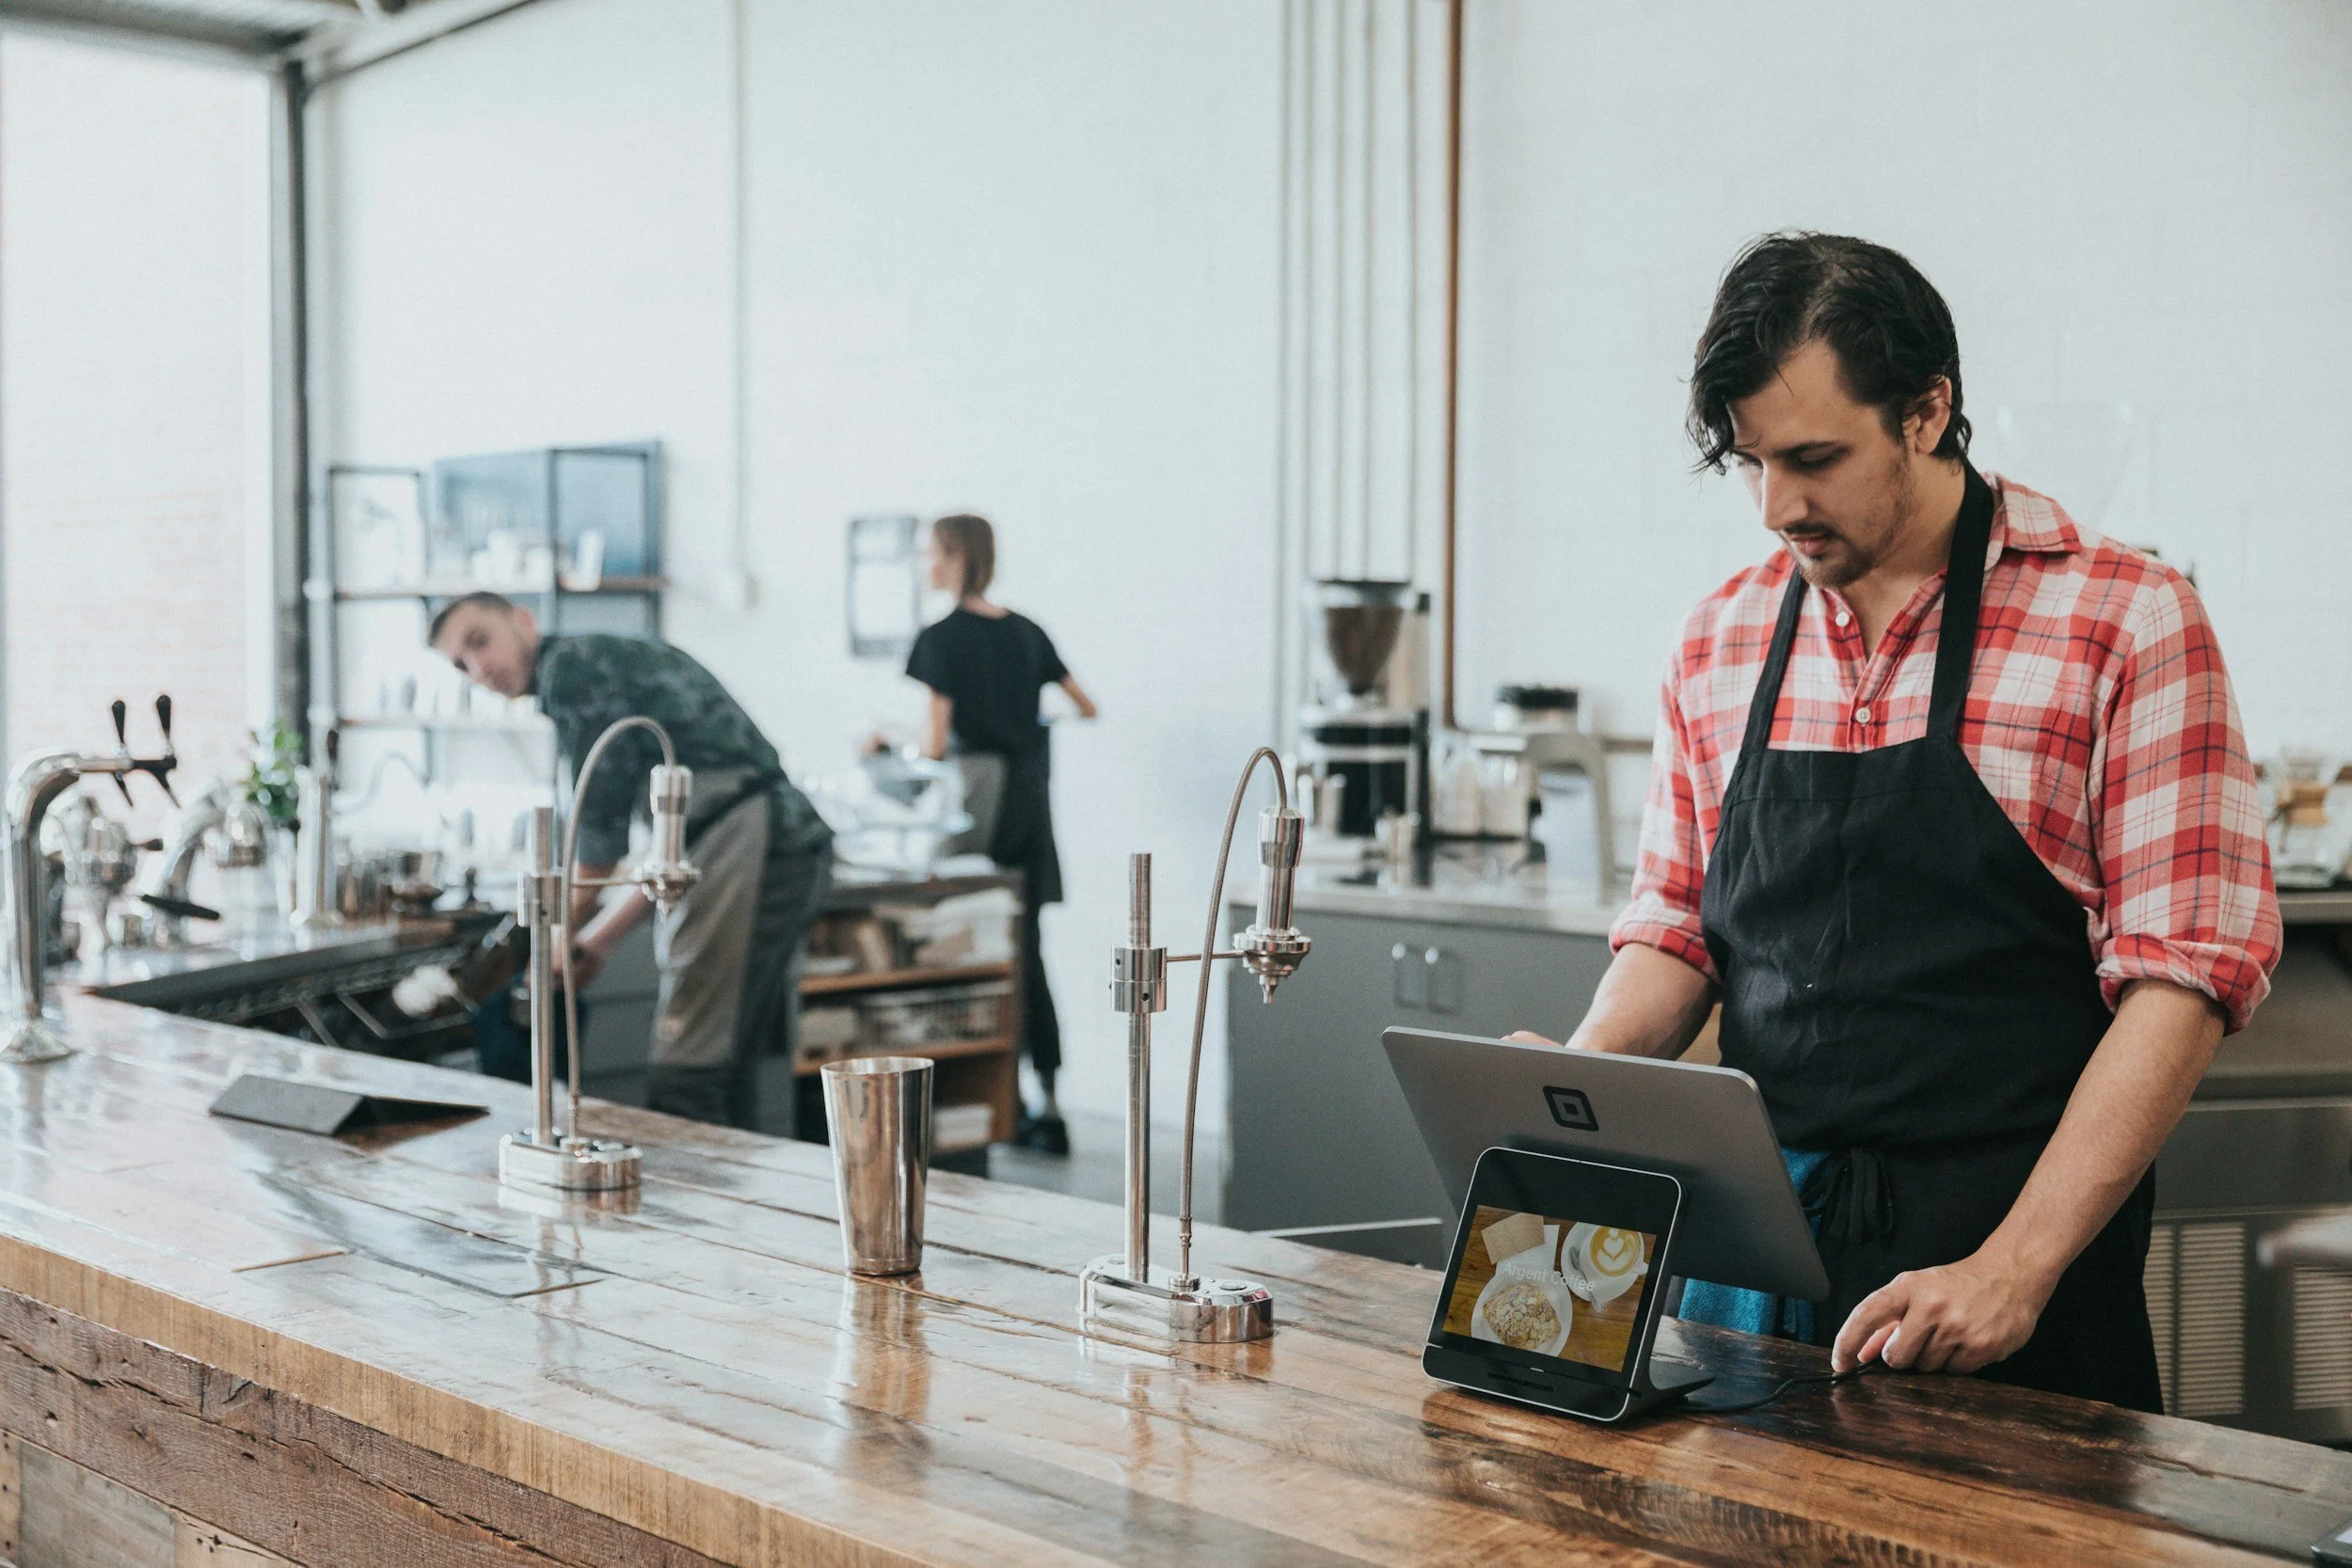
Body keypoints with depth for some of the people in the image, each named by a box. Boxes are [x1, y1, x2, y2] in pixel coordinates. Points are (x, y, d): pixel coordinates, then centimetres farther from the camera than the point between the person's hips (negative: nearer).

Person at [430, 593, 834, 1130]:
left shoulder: (570, 664, -2)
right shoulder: (620, 659, 27)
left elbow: (601, 825, -5)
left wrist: (561, 937, 7)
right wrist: (600, 939, 26)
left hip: (745, 843, -10)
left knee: (684, 1083, -11)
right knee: (725, 1074, 13)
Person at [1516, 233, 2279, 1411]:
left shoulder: (2124, 620, -7)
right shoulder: (1720, 642, 8)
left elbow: (2184, 972, -10)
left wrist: (2014, 1267, -18)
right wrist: (1574, 1078, -7)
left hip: (2010, 1240, -4)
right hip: (1754, 1245, 4)